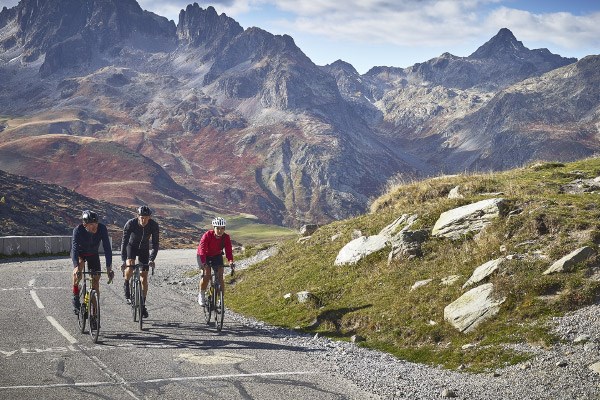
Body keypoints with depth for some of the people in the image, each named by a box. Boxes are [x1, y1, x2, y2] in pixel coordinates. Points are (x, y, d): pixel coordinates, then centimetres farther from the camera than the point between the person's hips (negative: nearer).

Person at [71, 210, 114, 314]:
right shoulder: (78, 230, -34)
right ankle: (75, 298, -19)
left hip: (93, 254, 2)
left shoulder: (102, 229, -30)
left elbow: (107, 248, -31)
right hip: (80, 253, -2)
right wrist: (76, 266, -57)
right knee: (77, 270, -32)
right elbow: (74, 249, -41)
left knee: (96, 278, -6)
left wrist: (109, 268, -39)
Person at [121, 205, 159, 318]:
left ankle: (143, 304, 9)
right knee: (130, 267, -32)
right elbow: (124, 242, -28)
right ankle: (126, 285, -2)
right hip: (132, 246, -1)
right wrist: (124, 260, -36)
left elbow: (155, 244, -21)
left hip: (144, 249, 1)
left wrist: (151, 259, -32)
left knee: (144, 278, -3)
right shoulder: (130, 224, -29)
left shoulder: (154, 225, -25)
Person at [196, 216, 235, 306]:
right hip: (204, 256, -3)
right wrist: (204, 262, -51)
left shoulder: (226, 237, -21)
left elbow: (228, 250, -28)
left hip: (217, 256, 3)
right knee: (207, 275, -19)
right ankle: (201, 295, 4)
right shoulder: (207, 235, -30)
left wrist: (230, 261, -48)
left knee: (220, 277, -10)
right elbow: (202, 249, -37)